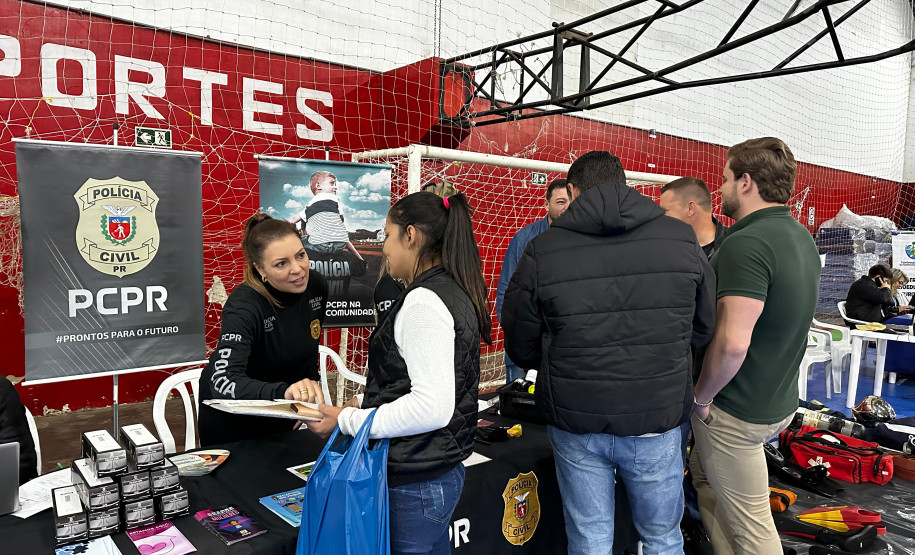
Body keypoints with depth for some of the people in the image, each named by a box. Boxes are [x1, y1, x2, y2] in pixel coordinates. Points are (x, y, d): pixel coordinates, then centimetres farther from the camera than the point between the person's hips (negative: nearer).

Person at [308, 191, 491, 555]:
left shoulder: (424, 301, -20)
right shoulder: (455, 292, 10)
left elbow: (432, 408, -25)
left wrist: (348, 421, -16)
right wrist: (369, 405, 12)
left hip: (415, 483, -9)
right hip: (442, 467, 10)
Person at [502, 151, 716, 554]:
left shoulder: (542, 252, -11)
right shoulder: (682, 239, -6)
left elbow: (520, 349, -2)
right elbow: (704, 327, 5)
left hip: (575, 422, -1)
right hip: (657, 420, 1)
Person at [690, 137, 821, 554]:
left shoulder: (747, 243, -25)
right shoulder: (801, 237, 6)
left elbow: (732, 342, -32)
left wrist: (702, 397, -15)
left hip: (736, 411, -9)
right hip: (780, 400, 9)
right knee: (704, 474, 25)